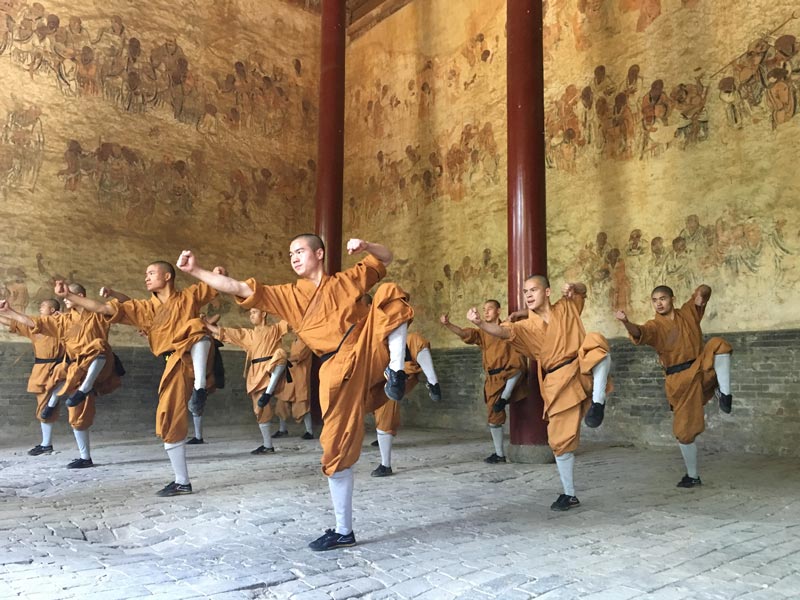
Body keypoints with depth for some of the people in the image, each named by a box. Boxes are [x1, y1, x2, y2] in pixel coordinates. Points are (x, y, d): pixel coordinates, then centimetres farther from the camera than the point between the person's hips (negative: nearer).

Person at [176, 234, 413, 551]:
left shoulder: (347, 279, 13)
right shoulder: (288, 295, 12)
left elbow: (385, 258, 22)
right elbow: (240, 289, 6)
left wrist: (364, 246, 1)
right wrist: (195, 270, -1)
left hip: (369, 351, 0)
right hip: (340, 370, 1)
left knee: (390, 294, -16)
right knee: (337, 449, 0)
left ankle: (396, 370, -15)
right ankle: (344, 531, 15)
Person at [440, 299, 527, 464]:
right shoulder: (482, 333, 10)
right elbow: (464, 333, -7)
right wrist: (448, 324, -24)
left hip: (509, 374, -3)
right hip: (493, 378, 3)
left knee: (516, 365, -39)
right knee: (494, 416, 5)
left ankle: (505, 397, -20)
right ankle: (499, 453, 19)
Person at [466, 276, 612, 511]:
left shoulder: (566, 307, 8)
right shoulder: (527, 327, 2)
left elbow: (583, 290, 27)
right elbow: (504, 331, -19)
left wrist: (573, 288, 2)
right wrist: (479, 323, -39)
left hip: (583, 371, -1)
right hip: (559, 383, 1)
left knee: (596, 340, -30)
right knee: (561, 439, 2)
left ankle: (598, 402, -25)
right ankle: (569, 495, 20)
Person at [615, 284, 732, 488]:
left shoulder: (688, 312, 7)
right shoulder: (655, 326, -5)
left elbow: (705, 289, 19)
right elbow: (639, 334, -28)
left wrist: (701, 294, -6)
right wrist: (626, 323, -51)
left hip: (702, 370, 2)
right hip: (680, 380, -2)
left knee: (718, 344, -26)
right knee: (685, 430, 3)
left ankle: (724, 393, -19)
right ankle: (692, 476, 22)